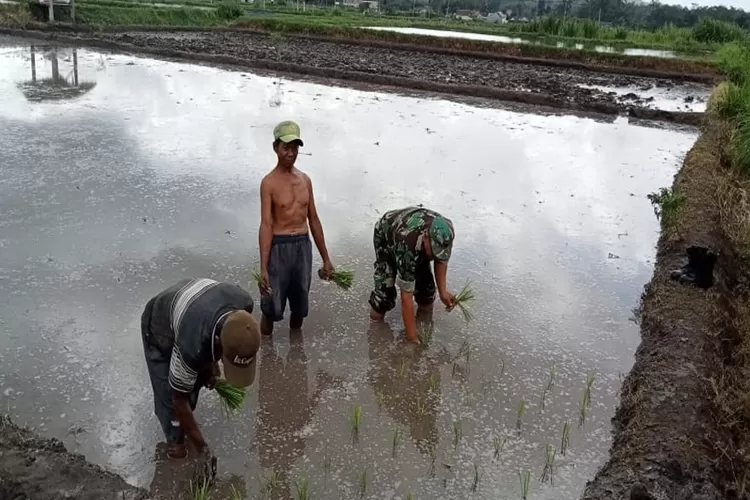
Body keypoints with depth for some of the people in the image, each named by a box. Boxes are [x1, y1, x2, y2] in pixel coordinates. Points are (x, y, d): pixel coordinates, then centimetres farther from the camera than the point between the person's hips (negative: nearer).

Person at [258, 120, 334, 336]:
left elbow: (314, 220, 13)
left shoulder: (305, 180, 9)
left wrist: (325, 258, 14)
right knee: (272, 308, 3)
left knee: (300, 307, 17)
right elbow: (266, 225, -14)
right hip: (279, 247, -5)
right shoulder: (269, 182, -8)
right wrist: (263, 268, -21)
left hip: (303, 246, 5)